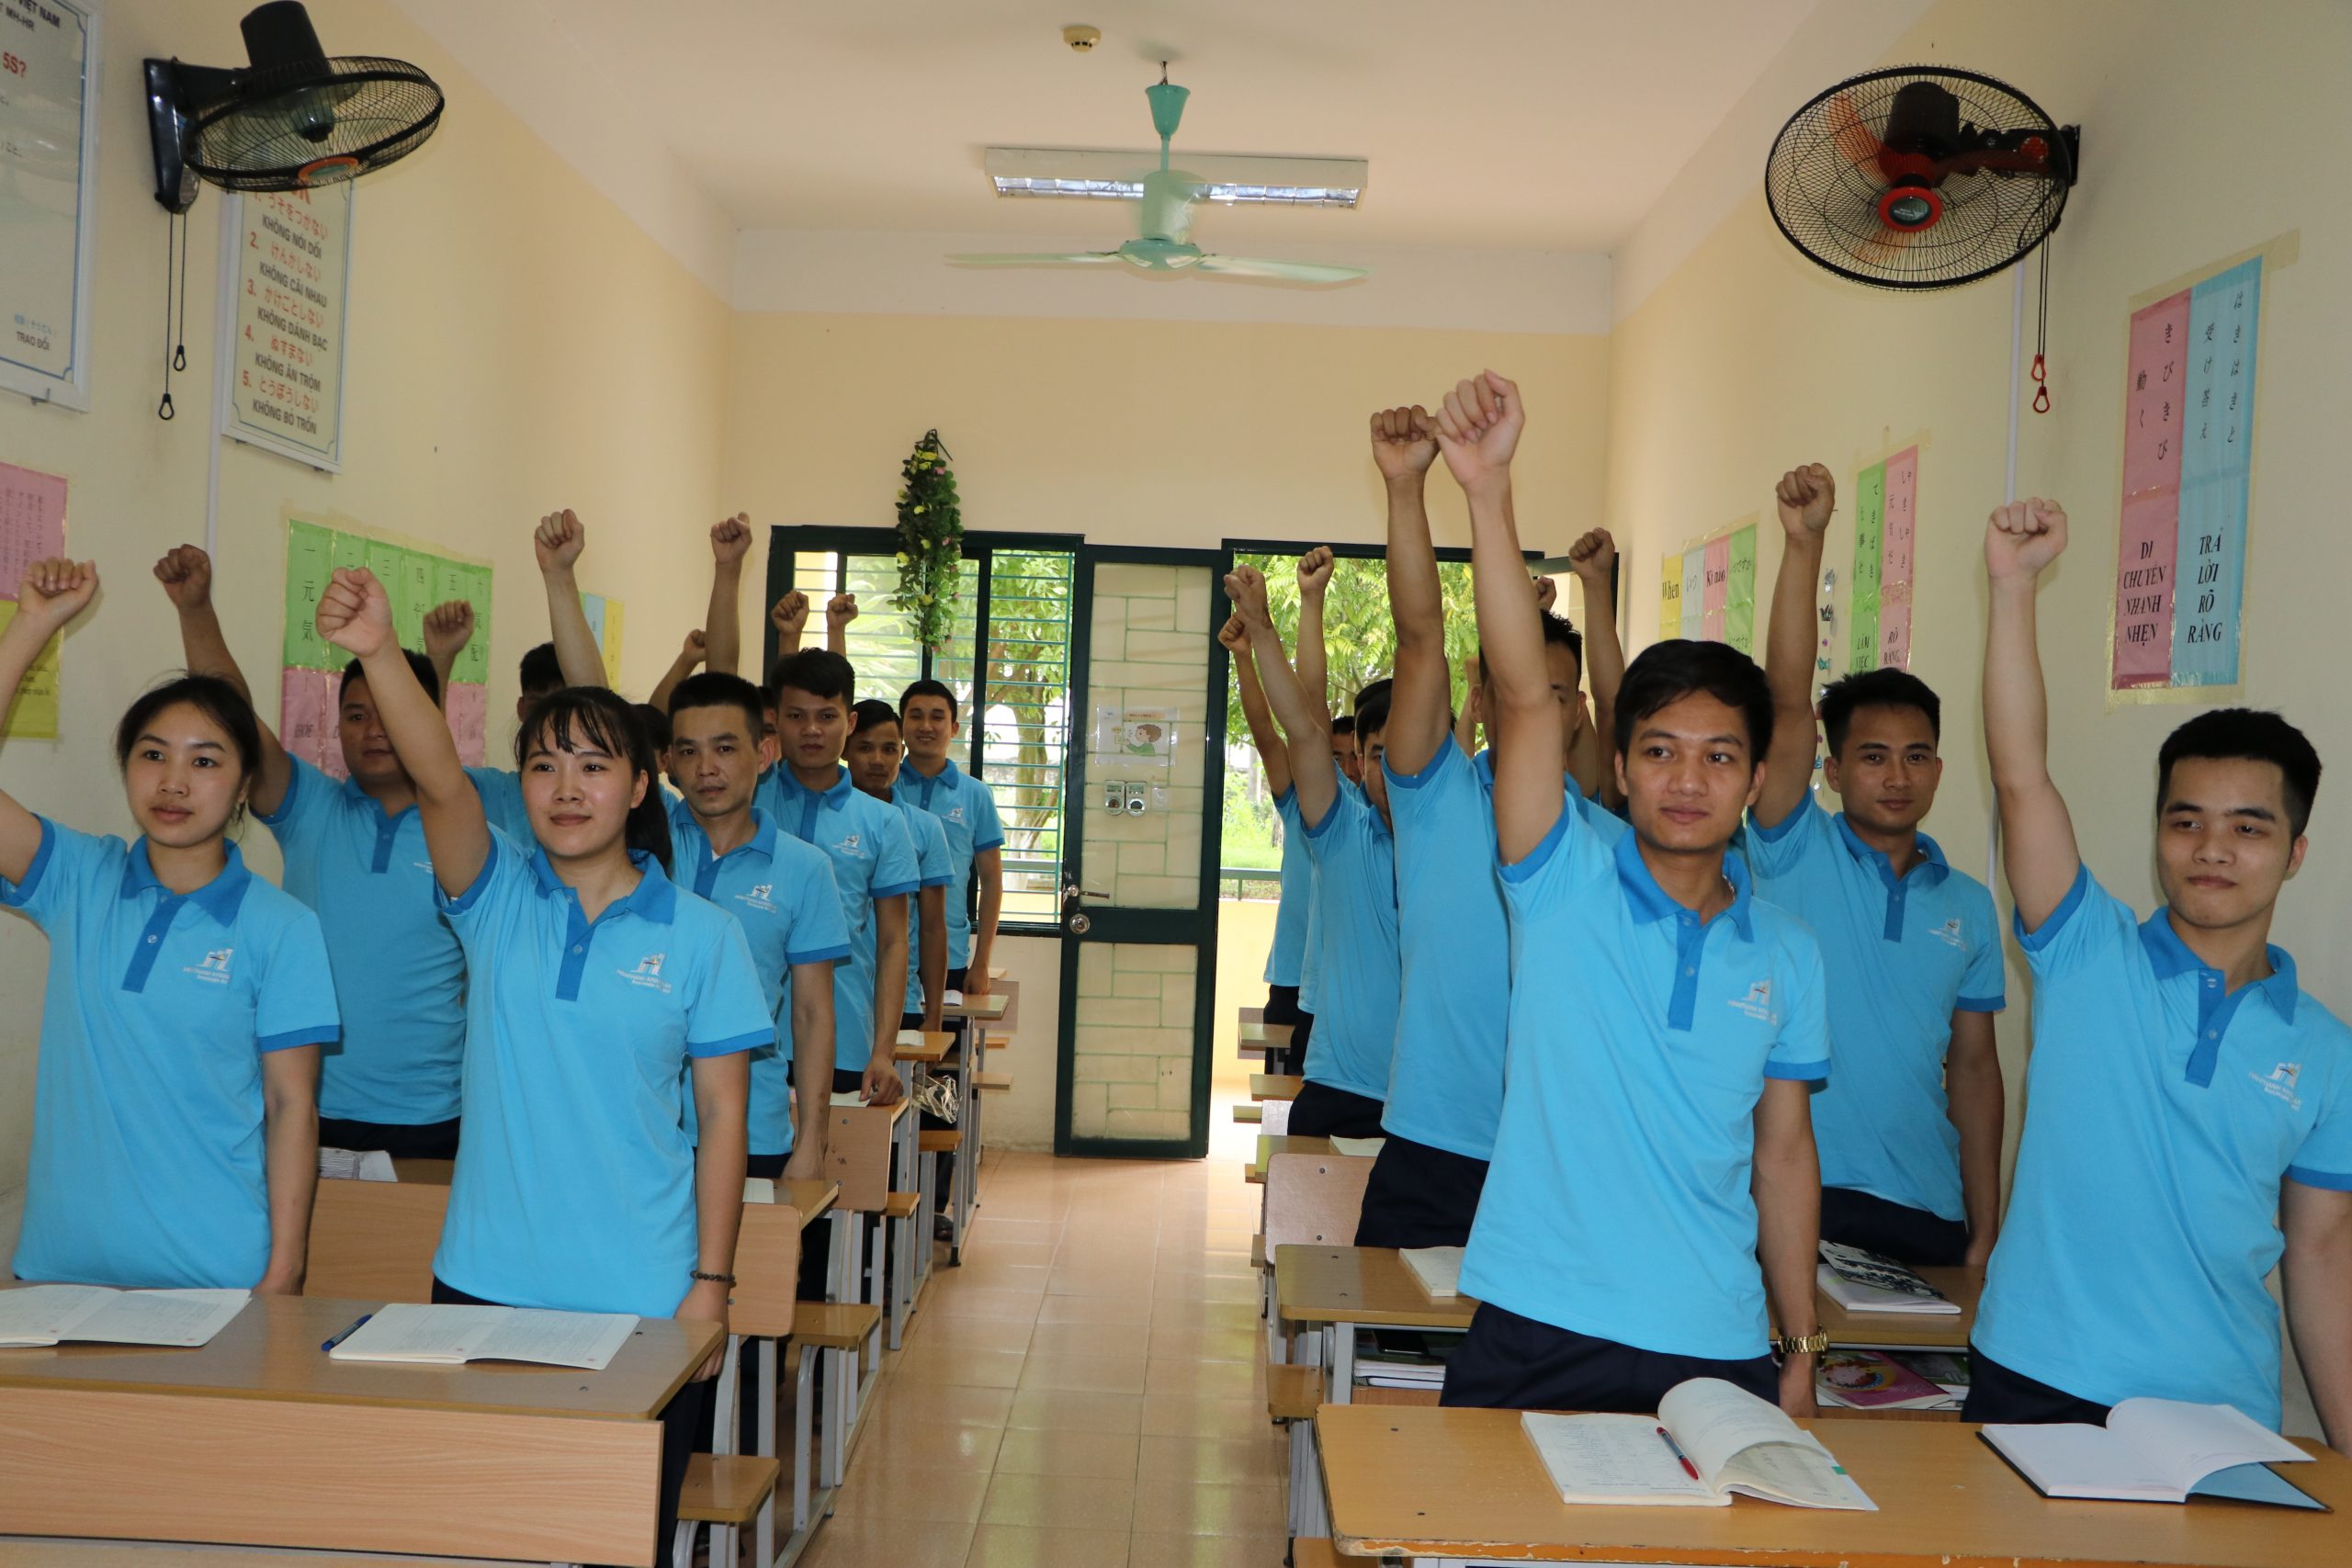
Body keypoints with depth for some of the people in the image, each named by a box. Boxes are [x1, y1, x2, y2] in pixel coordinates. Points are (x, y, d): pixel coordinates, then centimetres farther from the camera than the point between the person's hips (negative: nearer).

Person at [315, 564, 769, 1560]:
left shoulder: (700, 935, -3)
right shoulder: (498, 898, 0)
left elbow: (722, 1118, -1)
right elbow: (440, 780, -19)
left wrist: (710, 1285, -4)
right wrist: (377, 654, -37)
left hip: (641, 1297, -1)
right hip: (485, 1283, 1)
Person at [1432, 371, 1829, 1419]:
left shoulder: (1786, 953, 6)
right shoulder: (1565, 886, -4)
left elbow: (1783, 1153, 12)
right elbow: (1525, 692, -17)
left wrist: (1801, 1349, 12)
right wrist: (1488, 491, -28)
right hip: (1538, 1341, -3)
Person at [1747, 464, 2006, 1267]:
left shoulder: (1969, 905, 9)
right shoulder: (1796, 854, -2)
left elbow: (1974, 1064, 11)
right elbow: (1788, 704, -14)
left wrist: (1985, 1230, 8)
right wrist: (1805, 543, -23)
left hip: (1928, 1212, 4)